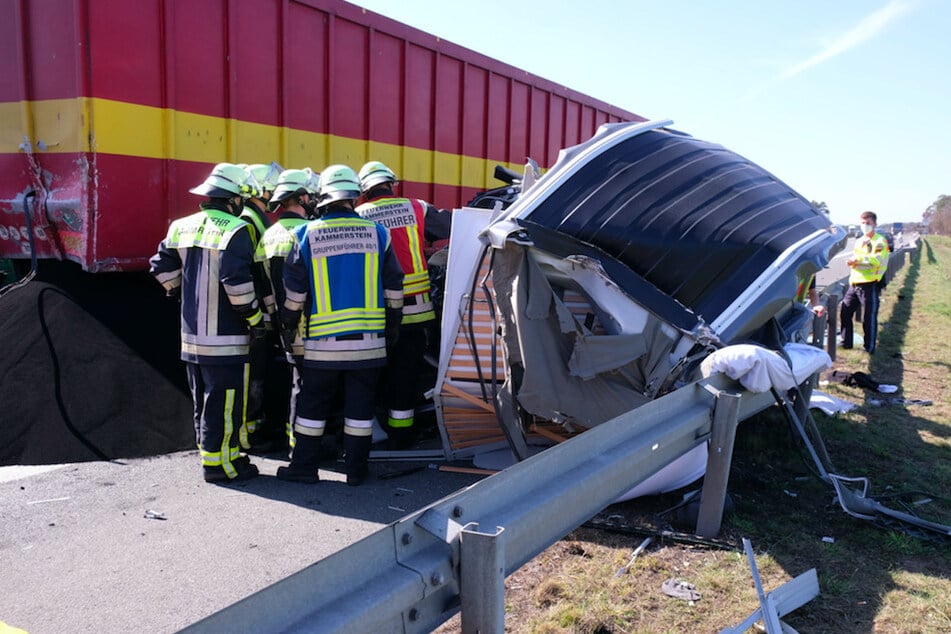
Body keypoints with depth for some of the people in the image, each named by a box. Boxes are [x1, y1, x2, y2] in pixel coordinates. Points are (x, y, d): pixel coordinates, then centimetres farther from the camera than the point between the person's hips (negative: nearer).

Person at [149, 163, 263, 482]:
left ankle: (212, 452, 29)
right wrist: (255, 318, -12)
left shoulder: (182, 227, 9)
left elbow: (161, 266, 11)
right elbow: (237, 280, -22)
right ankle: (220, 462, 8)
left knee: (203, 400, 18)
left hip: (191, 335, 8)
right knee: (224, 402, 1)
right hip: (225, 337, -8)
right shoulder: (235, 230, -14)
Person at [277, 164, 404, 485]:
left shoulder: (307, 235, -3)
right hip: (369, 338, 1)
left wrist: (288, 327, 14)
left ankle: (304, 466, 20)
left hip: (323, 341, -1)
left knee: (313, 405, 12)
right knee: (360, 407, 8)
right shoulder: (376, 233, 1)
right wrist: (393, 325, 16)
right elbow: (393, 287, 5)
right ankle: (356, 469, 16)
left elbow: (294, 292, 1)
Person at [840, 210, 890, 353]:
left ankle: (869, 347, 8)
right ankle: (846, 342, 21)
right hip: (855, 284, 7)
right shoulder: (859, 241, 18)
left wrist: (858, 259, -17)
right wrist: (852, 261, -3)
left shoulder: (879, 241, -4)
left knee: (869, 317, -2)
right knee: (845, 312, 8)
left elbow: (876, 260, -19)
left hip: (870, 285, -7)